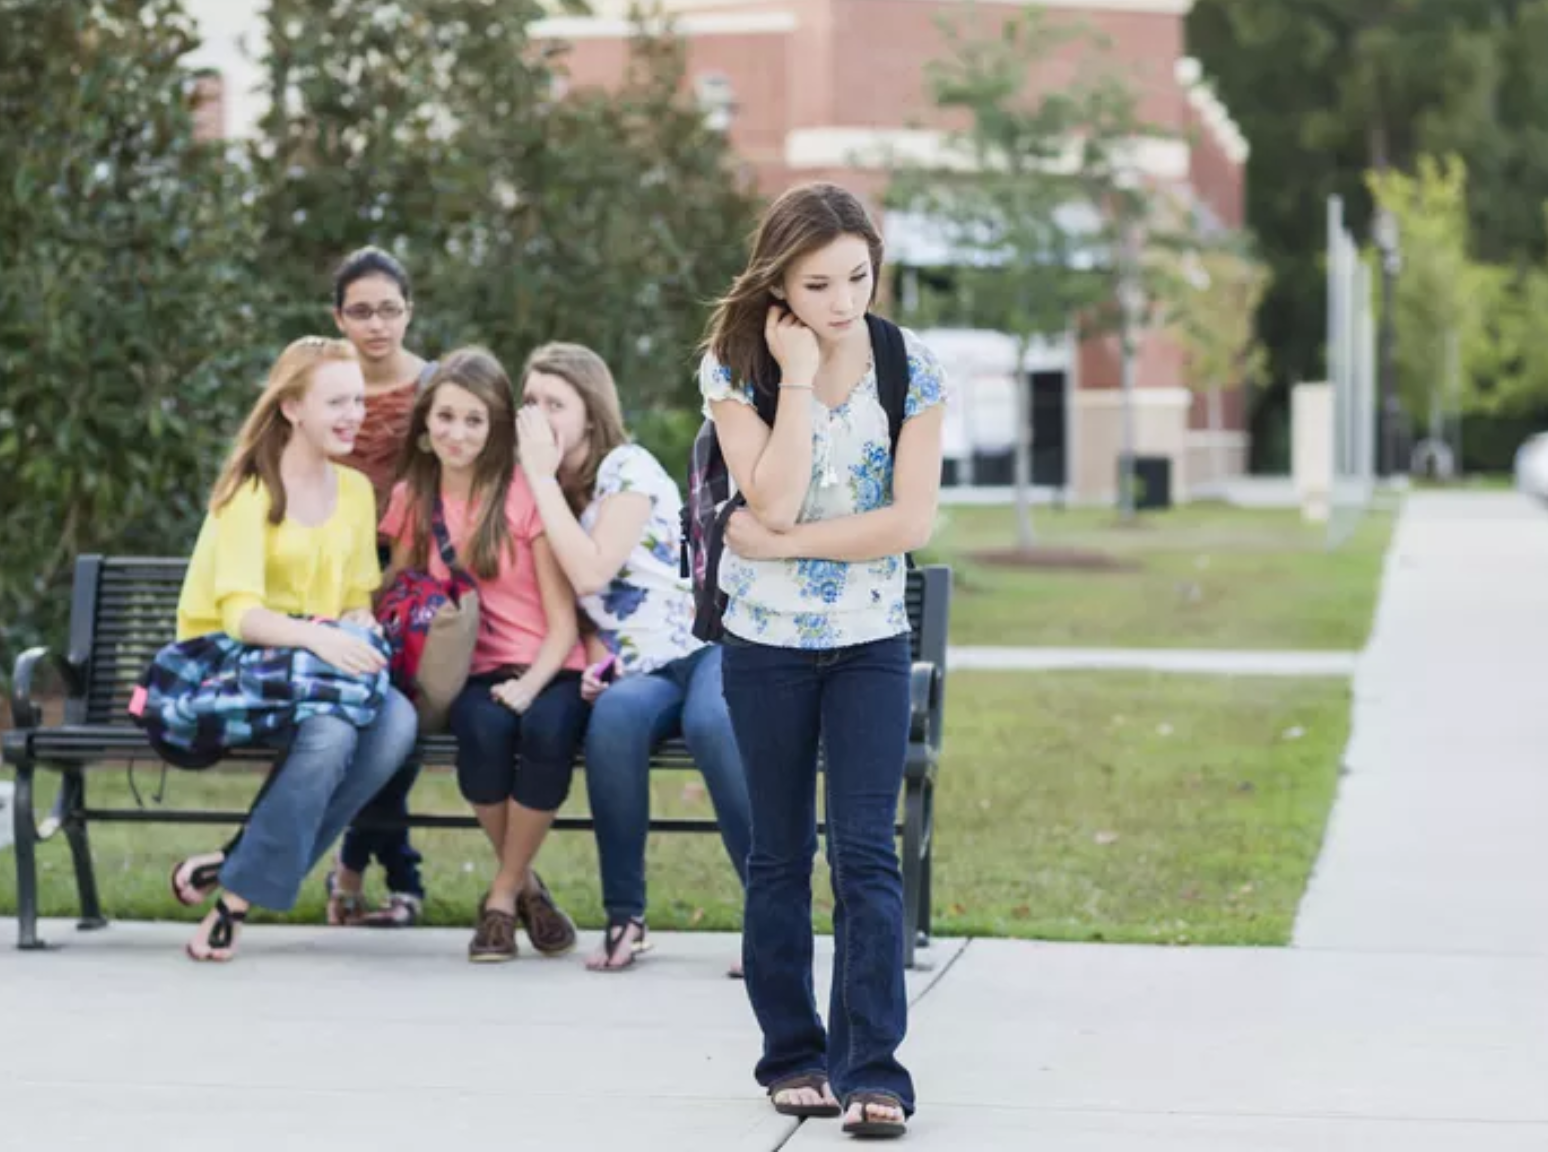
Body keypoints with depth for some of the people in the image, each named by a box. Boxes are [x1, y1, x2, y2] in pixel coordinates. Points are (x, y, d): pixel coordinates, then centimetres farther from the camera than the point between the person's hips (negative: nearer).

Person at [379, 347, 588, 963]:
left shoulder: (526, 494, -3)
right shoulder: (412, 499, 9)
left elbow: (563, 620, -5)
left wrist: (529, 685, -23)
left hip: (545, 671, -2)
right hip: (468, 674, 2)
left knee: (548, 729, -37)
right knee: (483, 728, -34)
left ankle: (502, 896, -15)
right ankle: (526, 884, -10)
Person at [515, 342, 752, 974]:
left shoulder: (628, 468, -3)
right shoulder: (550, 493, 15)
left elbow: (591, 573, -18)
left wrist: (542, 475, -12)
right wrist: (595, 657, -2)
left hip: (709, 645, -4)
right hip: (638, 672, 4)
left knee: (710, 722, -40)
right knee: (614, 714, -35)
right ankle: (625, 915, -29)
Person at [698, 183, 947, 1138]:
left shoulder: (911, 370, -8)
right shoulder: (738, 369, -9)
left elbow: (912, 520, -14)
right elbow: (772, 503, -20)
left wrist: (786, 543, -18)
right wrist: (798, 378, -22)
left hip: (872, 640, -1)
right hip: (767, 640, 1)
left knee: (866, 853, -8)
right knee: (781, 853, 9)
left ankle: (873, 1069, -8)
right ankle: (794, 1053, 20)